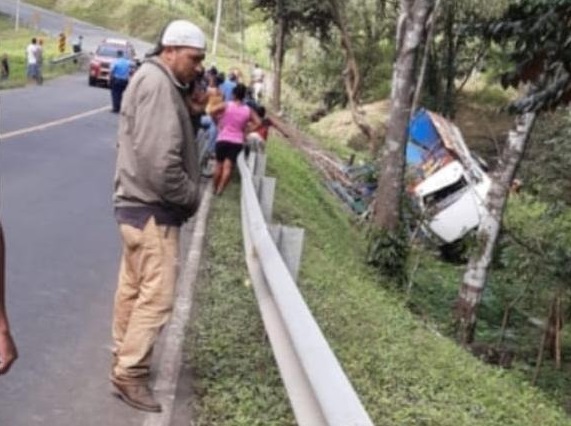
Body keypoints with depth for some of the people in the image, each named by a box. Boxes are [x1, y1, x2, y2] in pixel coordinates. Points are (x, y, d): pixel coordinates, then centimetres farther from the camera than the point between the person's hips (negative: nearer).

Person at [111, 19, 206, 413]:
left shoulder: (155, 81, 16)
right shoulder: (158, 84, -18)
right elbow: (160, 160, -26)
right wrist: (191, 196, -14)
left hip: (140, 203, 11)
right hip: (153, 208, -11)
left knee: (133, 287, 18)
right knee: (157, 295, -5)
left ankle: (124, 357, 31)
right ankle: (130, 373, 5)